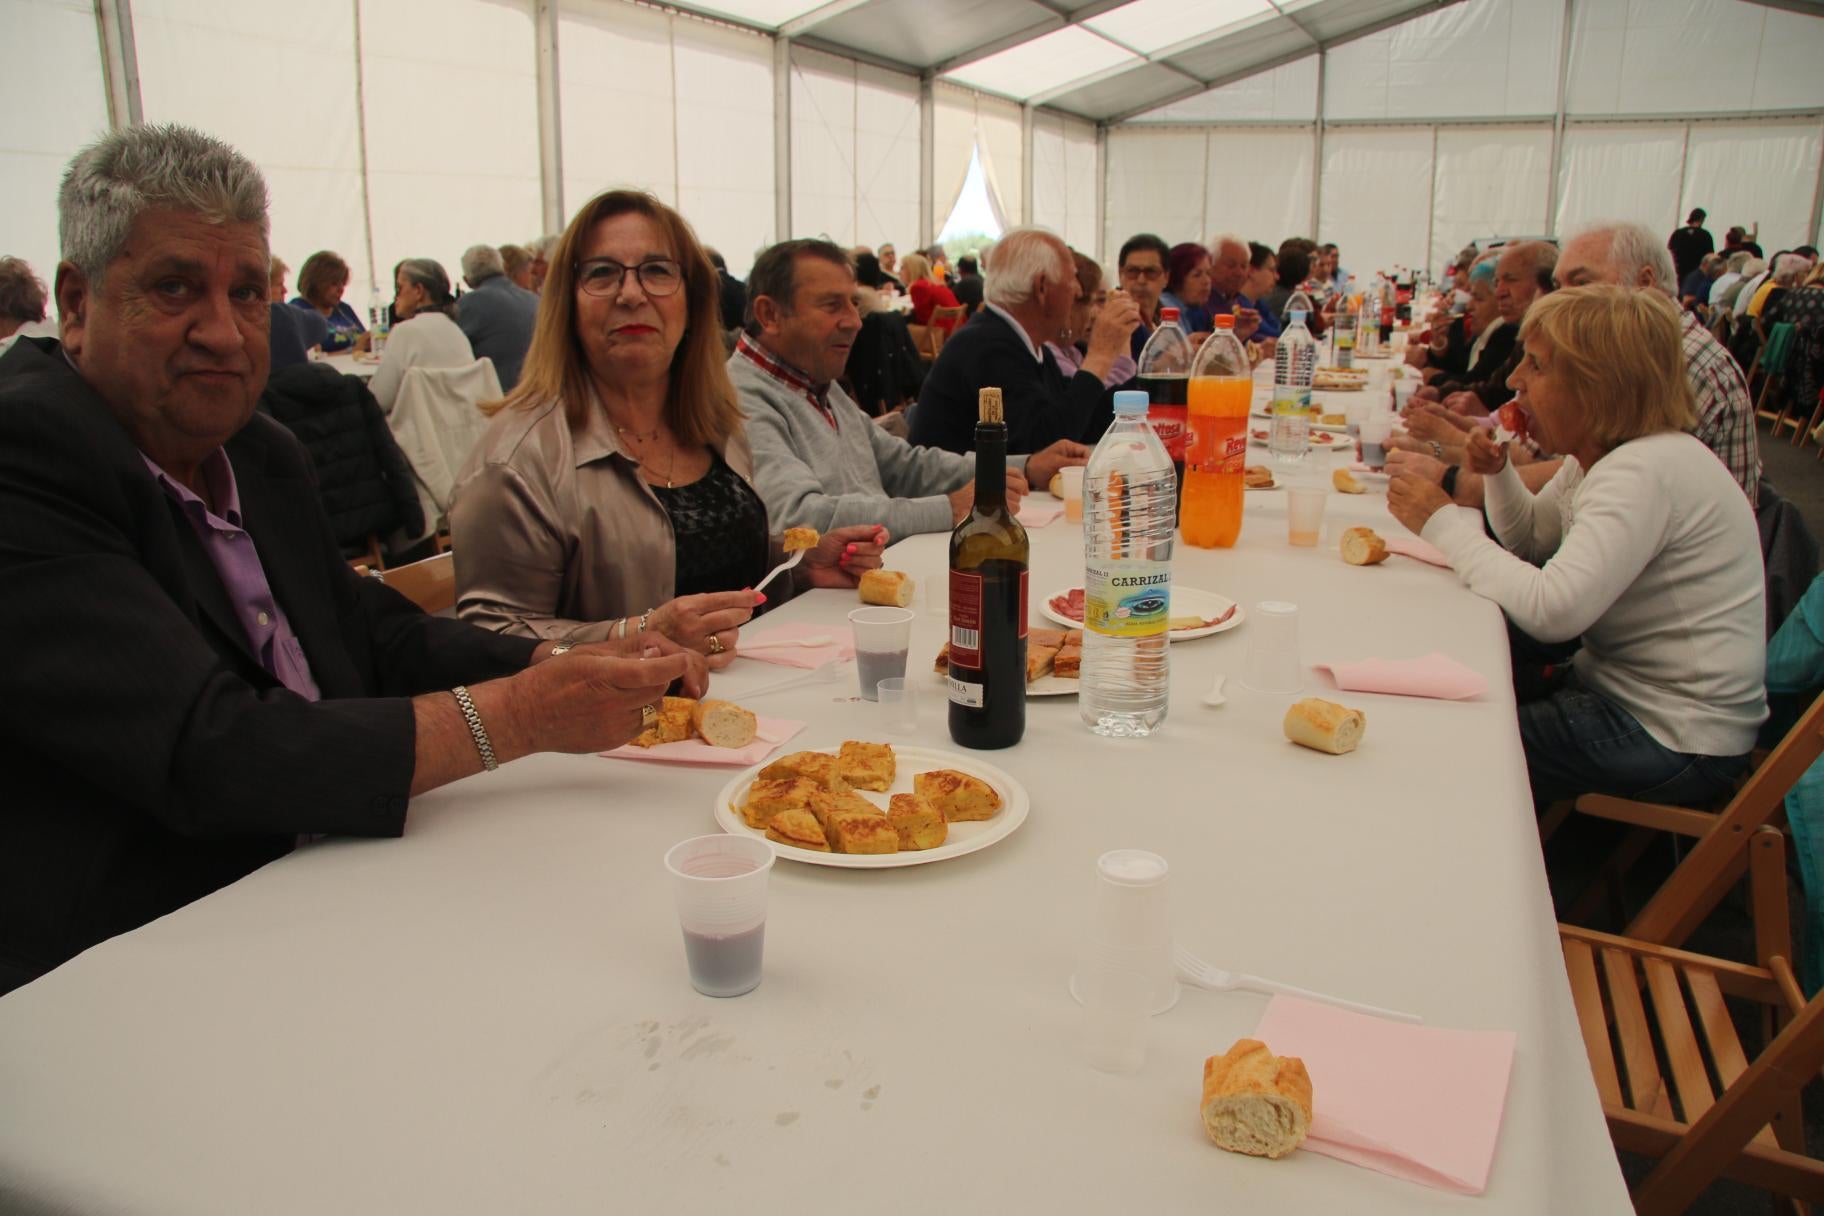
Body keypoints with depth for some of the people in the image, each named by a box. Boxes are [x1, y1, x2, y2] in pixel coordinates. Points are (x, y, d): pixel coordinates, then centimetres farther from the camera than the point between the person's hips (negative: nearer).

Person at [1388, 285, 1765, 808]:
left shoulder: (1647, 471, -26)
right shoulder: (1595, 456, 4)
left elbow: (1550, 609, -35)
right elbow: (1530, 538, 19)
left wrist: (1444, 522, -25)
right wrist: (1498, 471, 0)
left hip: (1675, 741, -9)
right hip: (1619, 687, 9)